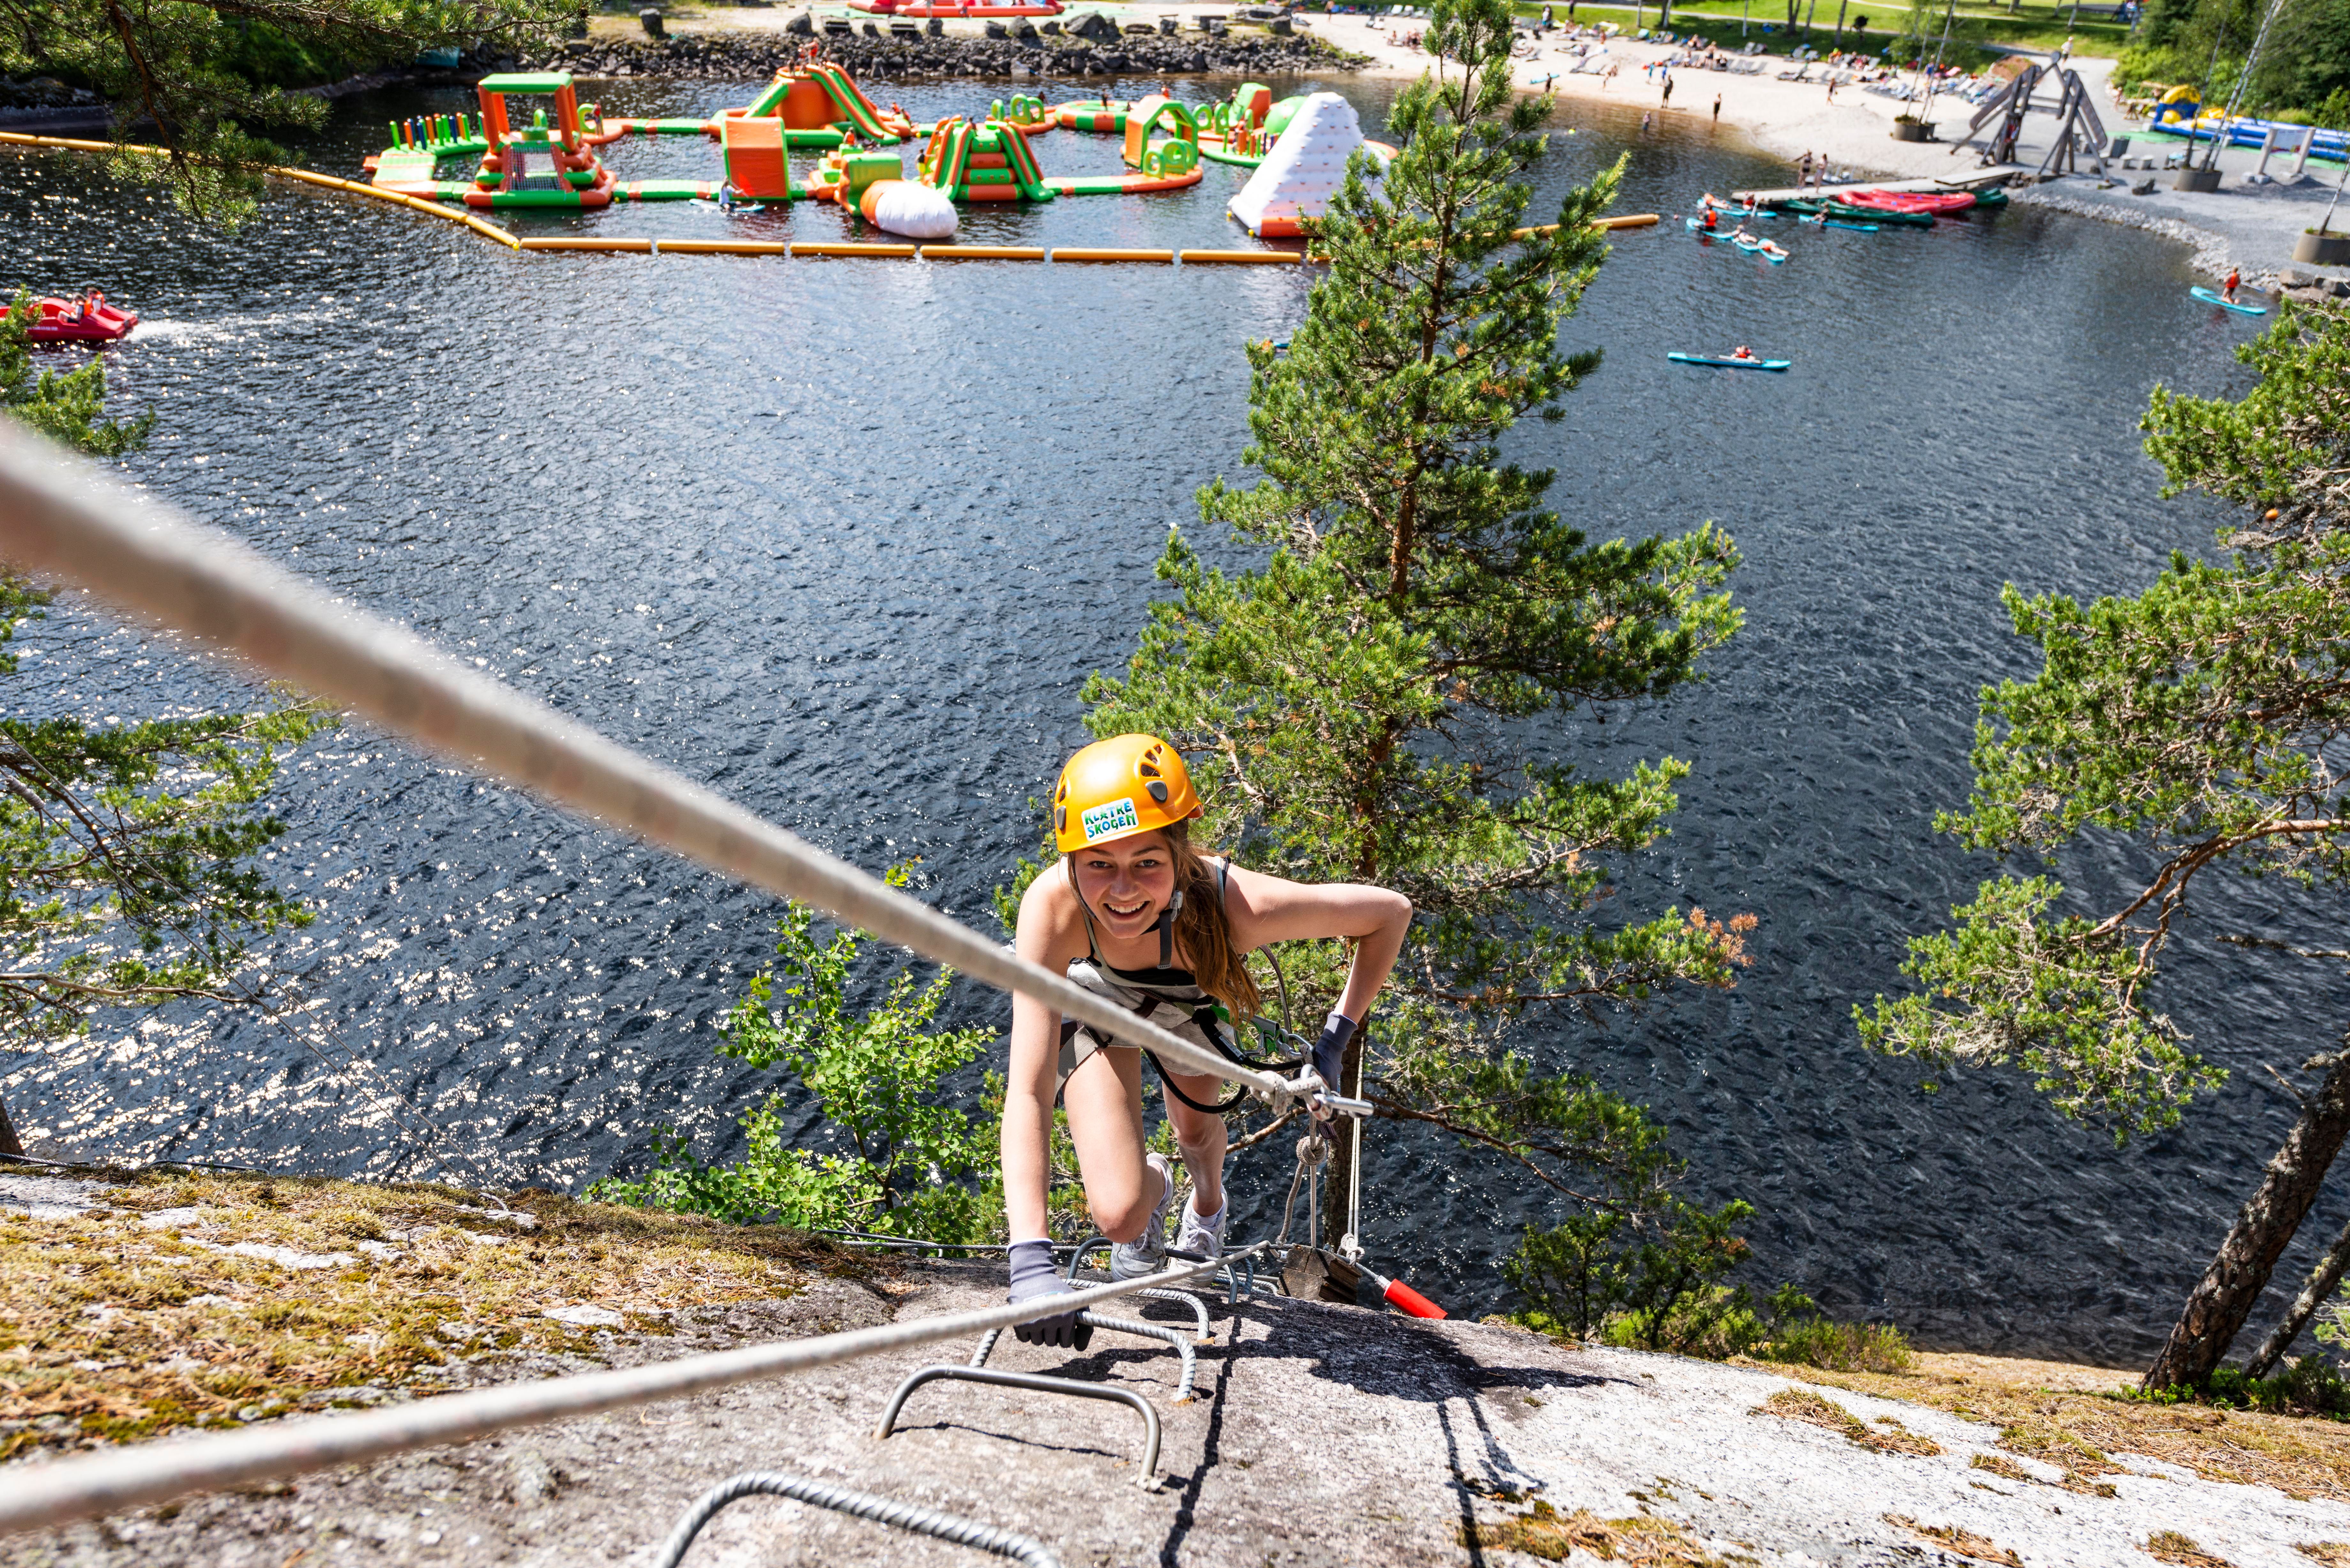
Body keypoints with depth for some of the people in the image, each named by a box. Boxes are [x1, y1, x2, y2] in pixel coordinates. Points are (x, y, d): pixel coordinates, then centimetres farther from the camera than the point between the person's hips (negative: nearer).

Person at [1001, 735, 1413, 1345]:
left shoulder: (1234, 904, -43)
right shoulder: (1052, 907, -44)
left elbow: (1391, 912, -26)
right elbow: (1027, 1091, -43)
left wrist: (1336, 1038, -25)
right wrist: (1030, 1262, -51)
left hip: (1189, 998, 1)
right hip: (1091, 995, -1)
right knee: (1121, 1218, -11)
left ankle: (1208, 1206, 60)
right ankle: (1155, 1187, 29)